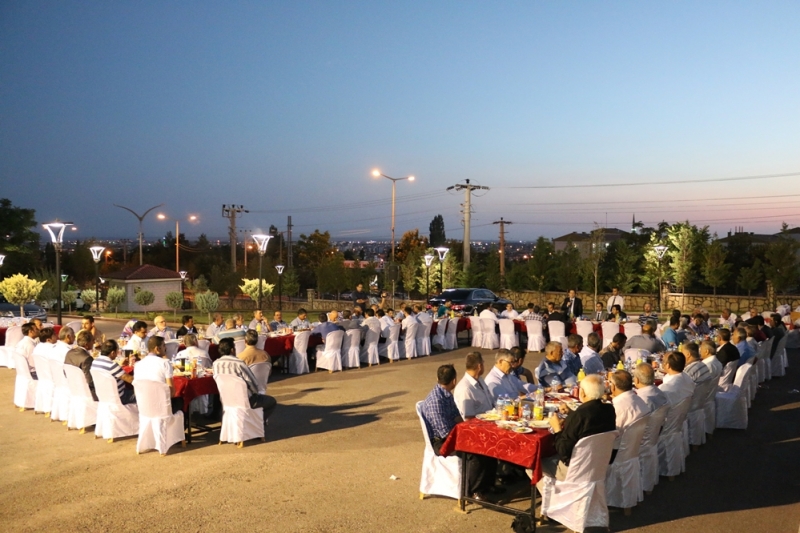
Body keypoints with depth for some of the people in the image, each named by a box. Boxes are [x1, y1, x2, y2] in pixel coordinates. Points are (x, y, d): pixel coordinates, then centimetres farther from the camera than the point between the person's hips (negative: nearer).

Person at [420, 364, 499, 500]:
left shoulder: (447, 395, 5)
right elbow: (445, 432, -26)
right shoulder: (435, 400, -25)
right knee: (474, 452, -29)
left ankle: (487, 483, 12)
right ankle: (473, 490, -11)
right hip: (441, 442, -9)